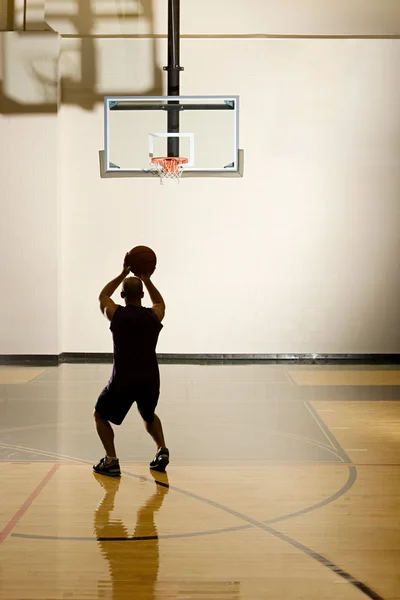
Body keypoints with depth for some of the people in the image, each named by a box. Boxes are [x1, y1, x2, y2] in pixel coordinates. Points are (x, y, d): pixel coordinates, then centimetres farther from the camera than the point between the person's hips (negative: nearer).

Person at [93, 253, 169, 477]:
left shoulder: (116, 314, -5)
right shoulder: (154, 315, 0)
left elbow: (102, 296, 18)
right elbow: (160, 302, 27)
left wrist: (124, 273, 18)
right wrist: (147, 279, 17)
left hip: (123, 379, -3)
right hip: (150, 379, 3)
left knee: (101, 416, 19)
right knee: (149, 416, 33)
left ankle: (112, 461, 6)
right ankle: (162, 451, 15)